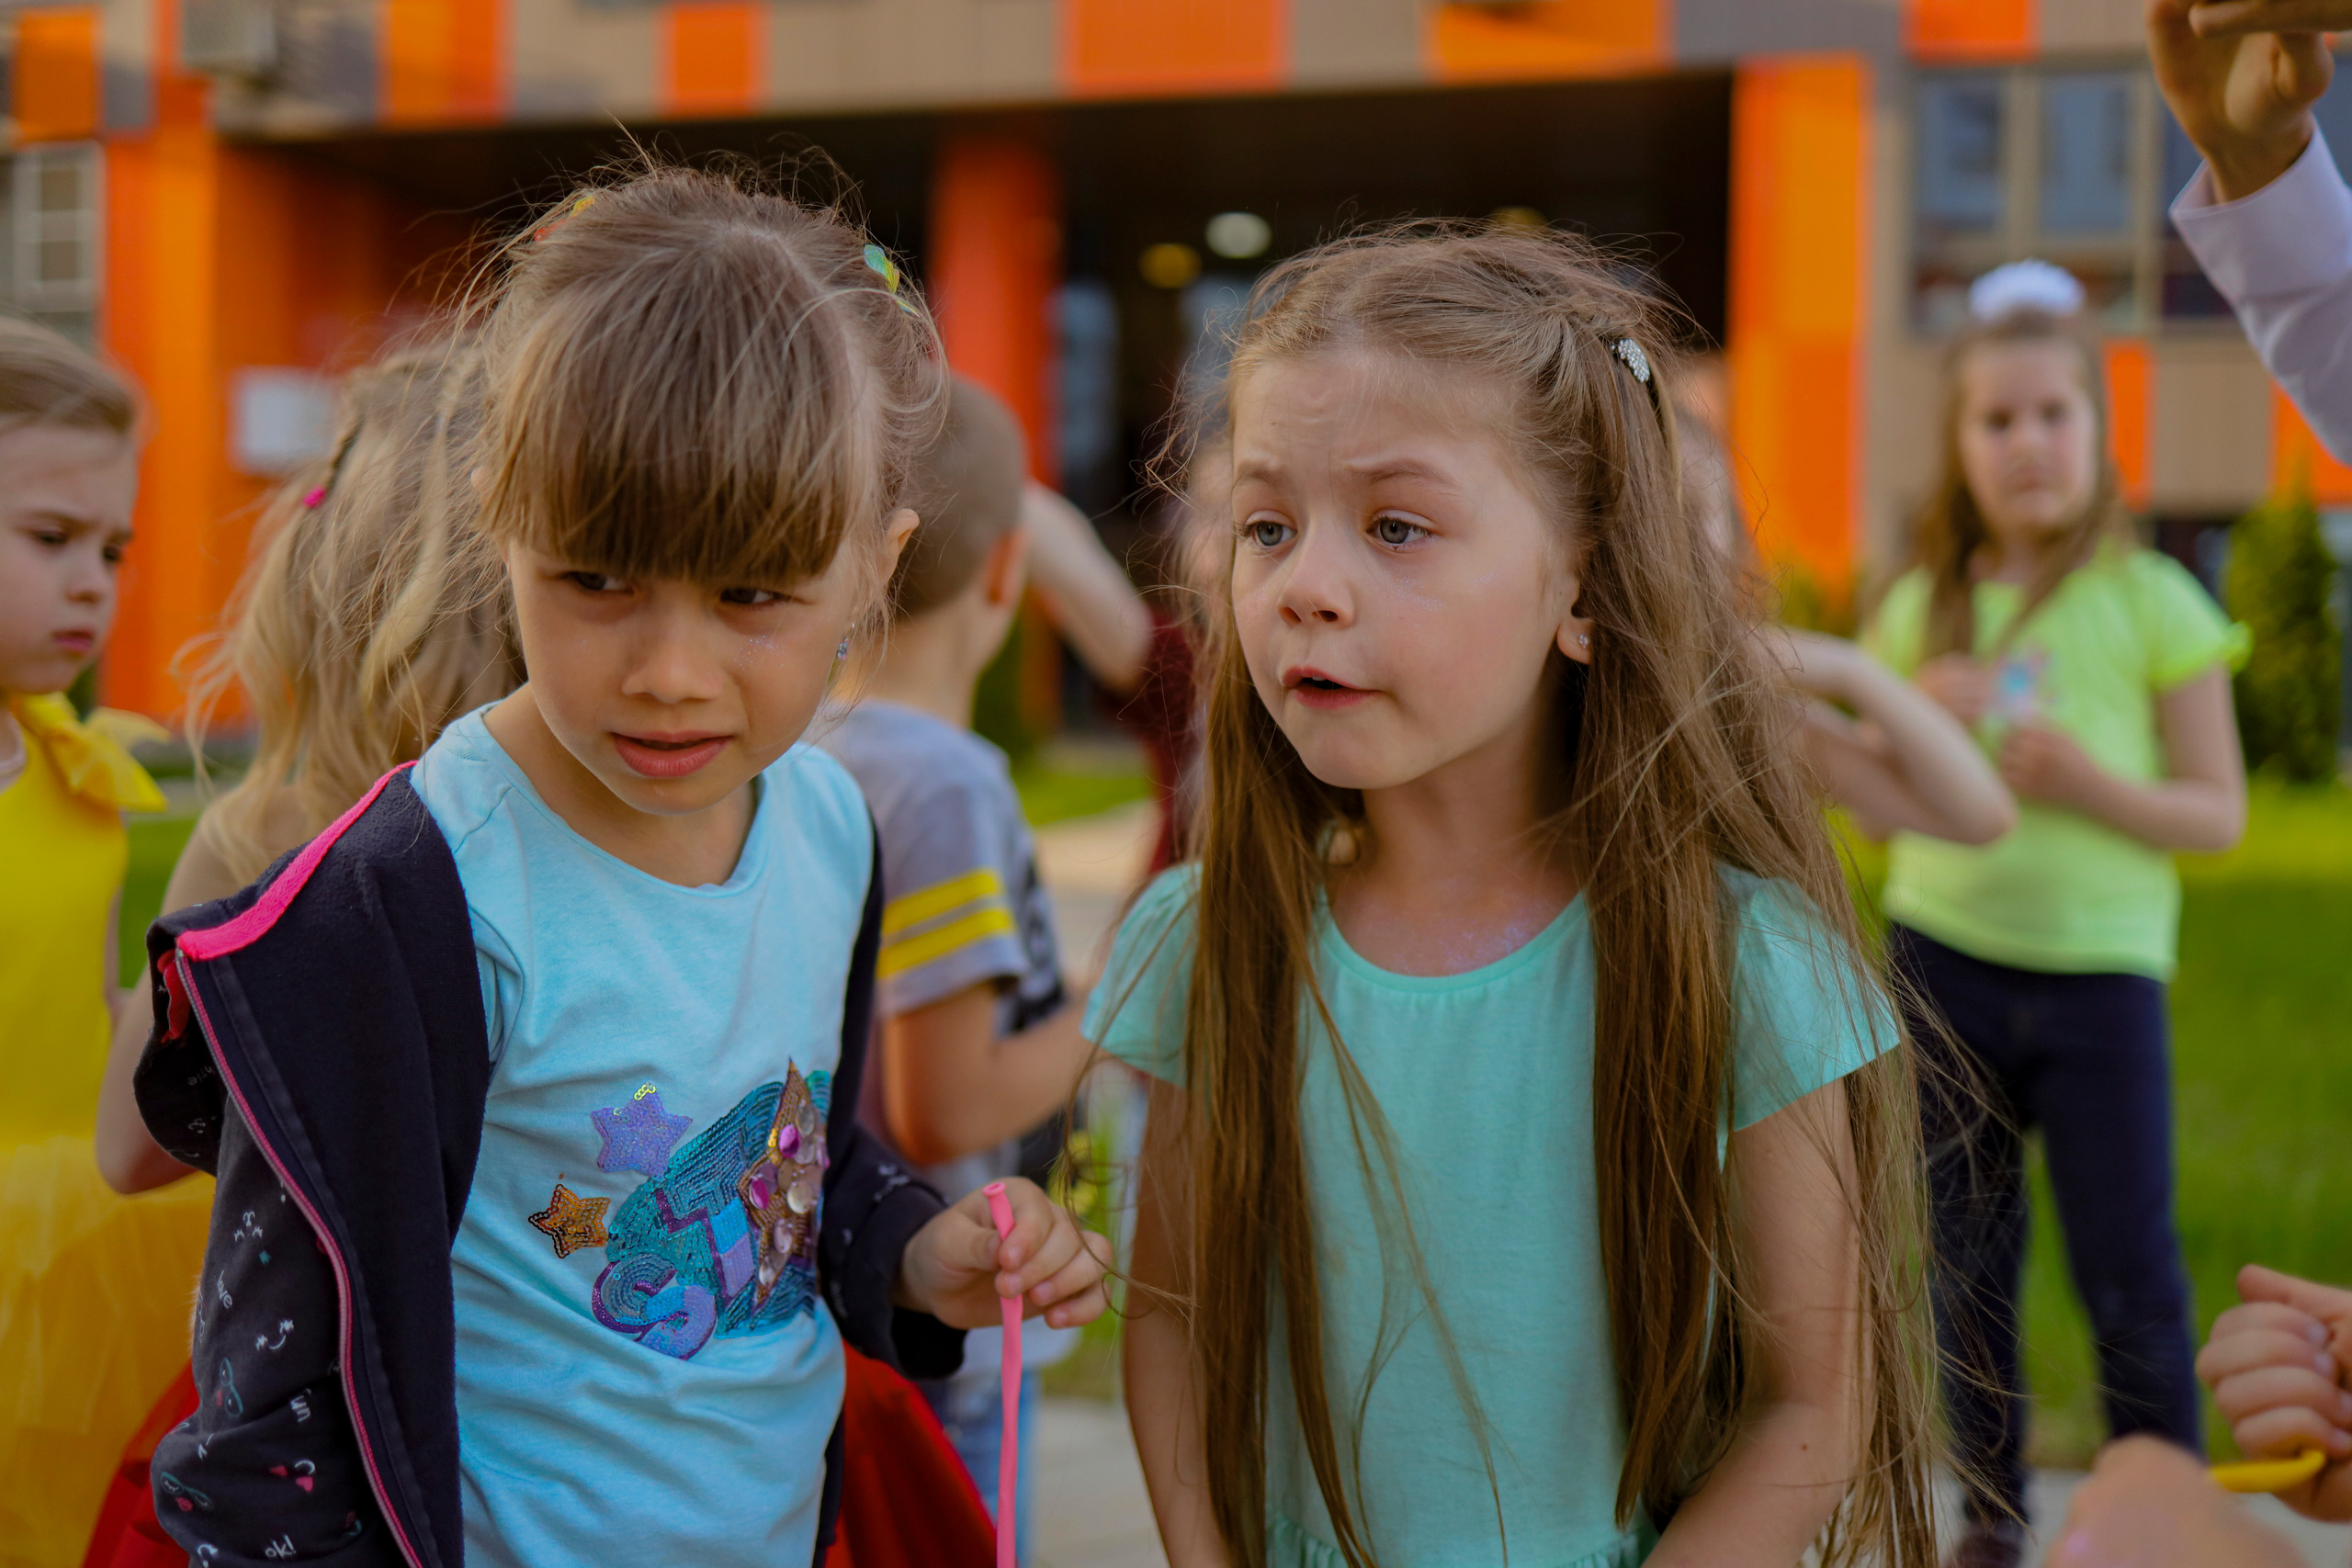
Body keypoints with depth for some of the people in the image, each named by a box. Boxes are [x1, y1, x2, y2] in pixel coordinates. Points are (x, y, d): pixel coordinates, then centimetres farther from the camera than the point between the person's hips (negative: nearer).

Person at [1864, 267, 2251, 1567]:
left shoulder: (2152, 604, -4)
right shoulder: (1921, 609, 6)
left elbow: (2219, 811, -3)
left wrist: (2089, 782, -20)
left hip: (2099, 969, -3)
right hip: (1941, 957, 3)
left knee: (2130, 1276, -1)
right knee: (1961, 1266, 11)